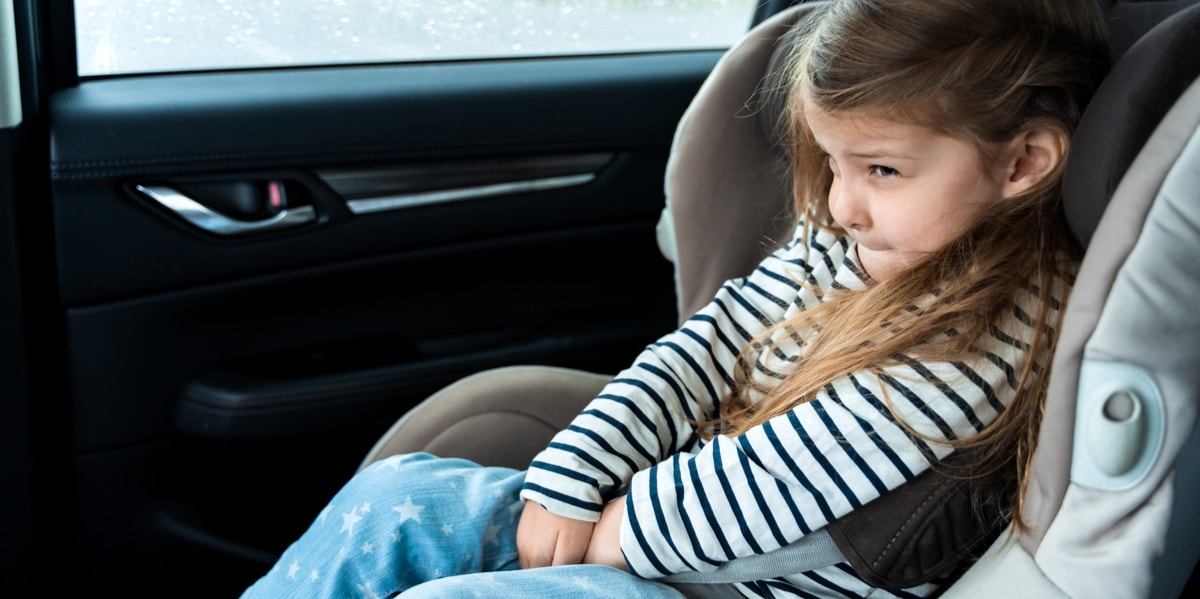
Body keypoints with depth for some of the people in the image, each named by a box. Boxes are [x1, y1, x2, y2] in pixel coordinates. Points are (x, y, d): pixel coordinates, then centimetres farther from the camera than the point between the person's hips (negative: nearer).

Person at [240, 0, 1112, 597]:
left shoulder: (985, 336, -23)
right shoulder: (840, 244, 3)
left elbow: (777, 483, -24)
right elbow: (705, 349, 4)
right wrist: (568, 487, -5)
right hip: (663, 514, 8)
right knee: (394, 500, 2)